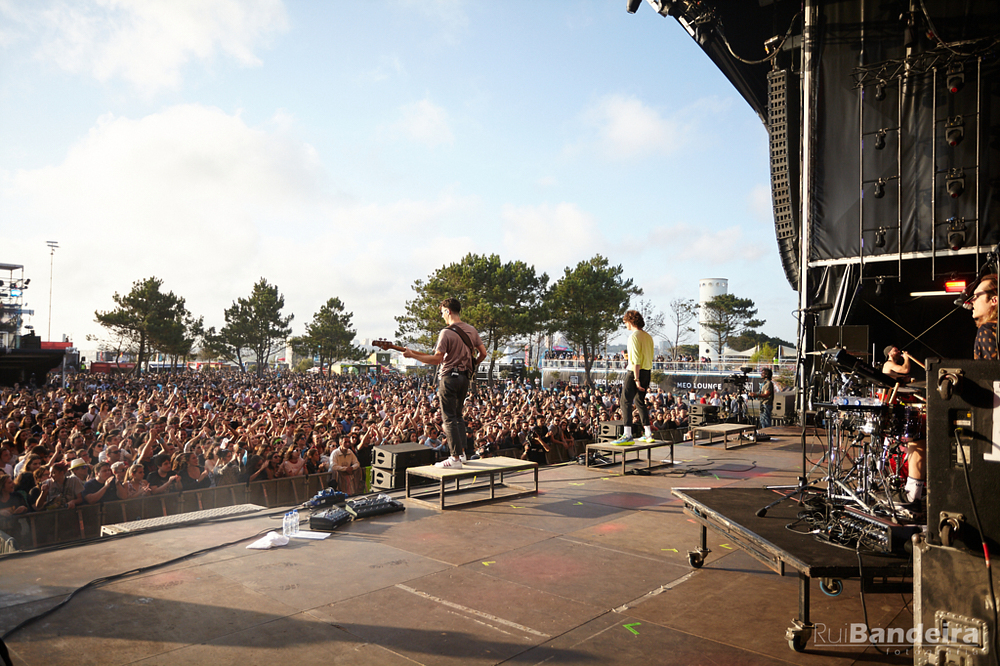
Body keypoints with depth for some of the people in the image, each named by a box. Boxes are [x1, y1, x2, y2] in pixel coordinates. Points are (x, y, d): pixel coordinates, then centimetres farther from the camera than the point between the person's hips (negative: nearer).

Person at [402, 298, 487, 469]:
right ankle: (462, 452, 20)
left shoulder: (447, 332, -15)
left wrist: (412, 355, -14)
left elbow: (436, 359, -20)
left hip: (449, 377, -8)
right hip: (465, 377, 8)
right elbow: (483, 353, 8)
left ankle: (455, 459, -5)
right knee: (458, 415, 19)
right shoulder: (472, 331, 8)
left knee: (449, 418, -4)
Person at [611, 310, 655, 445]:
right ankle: (648, 434, 20)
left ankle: (627, 436, -14)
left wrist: (636, 379, -19)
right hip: (647, 372, 9)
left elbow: (636, 360, -19)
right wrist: (646, 380, 19)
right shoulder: (648, 336, 12)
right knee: (640, 402, 17)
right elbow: (650, 357, 15)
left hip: (635, 372, -8)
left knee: (626, 402, -7)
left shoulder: (634, 336, -14)